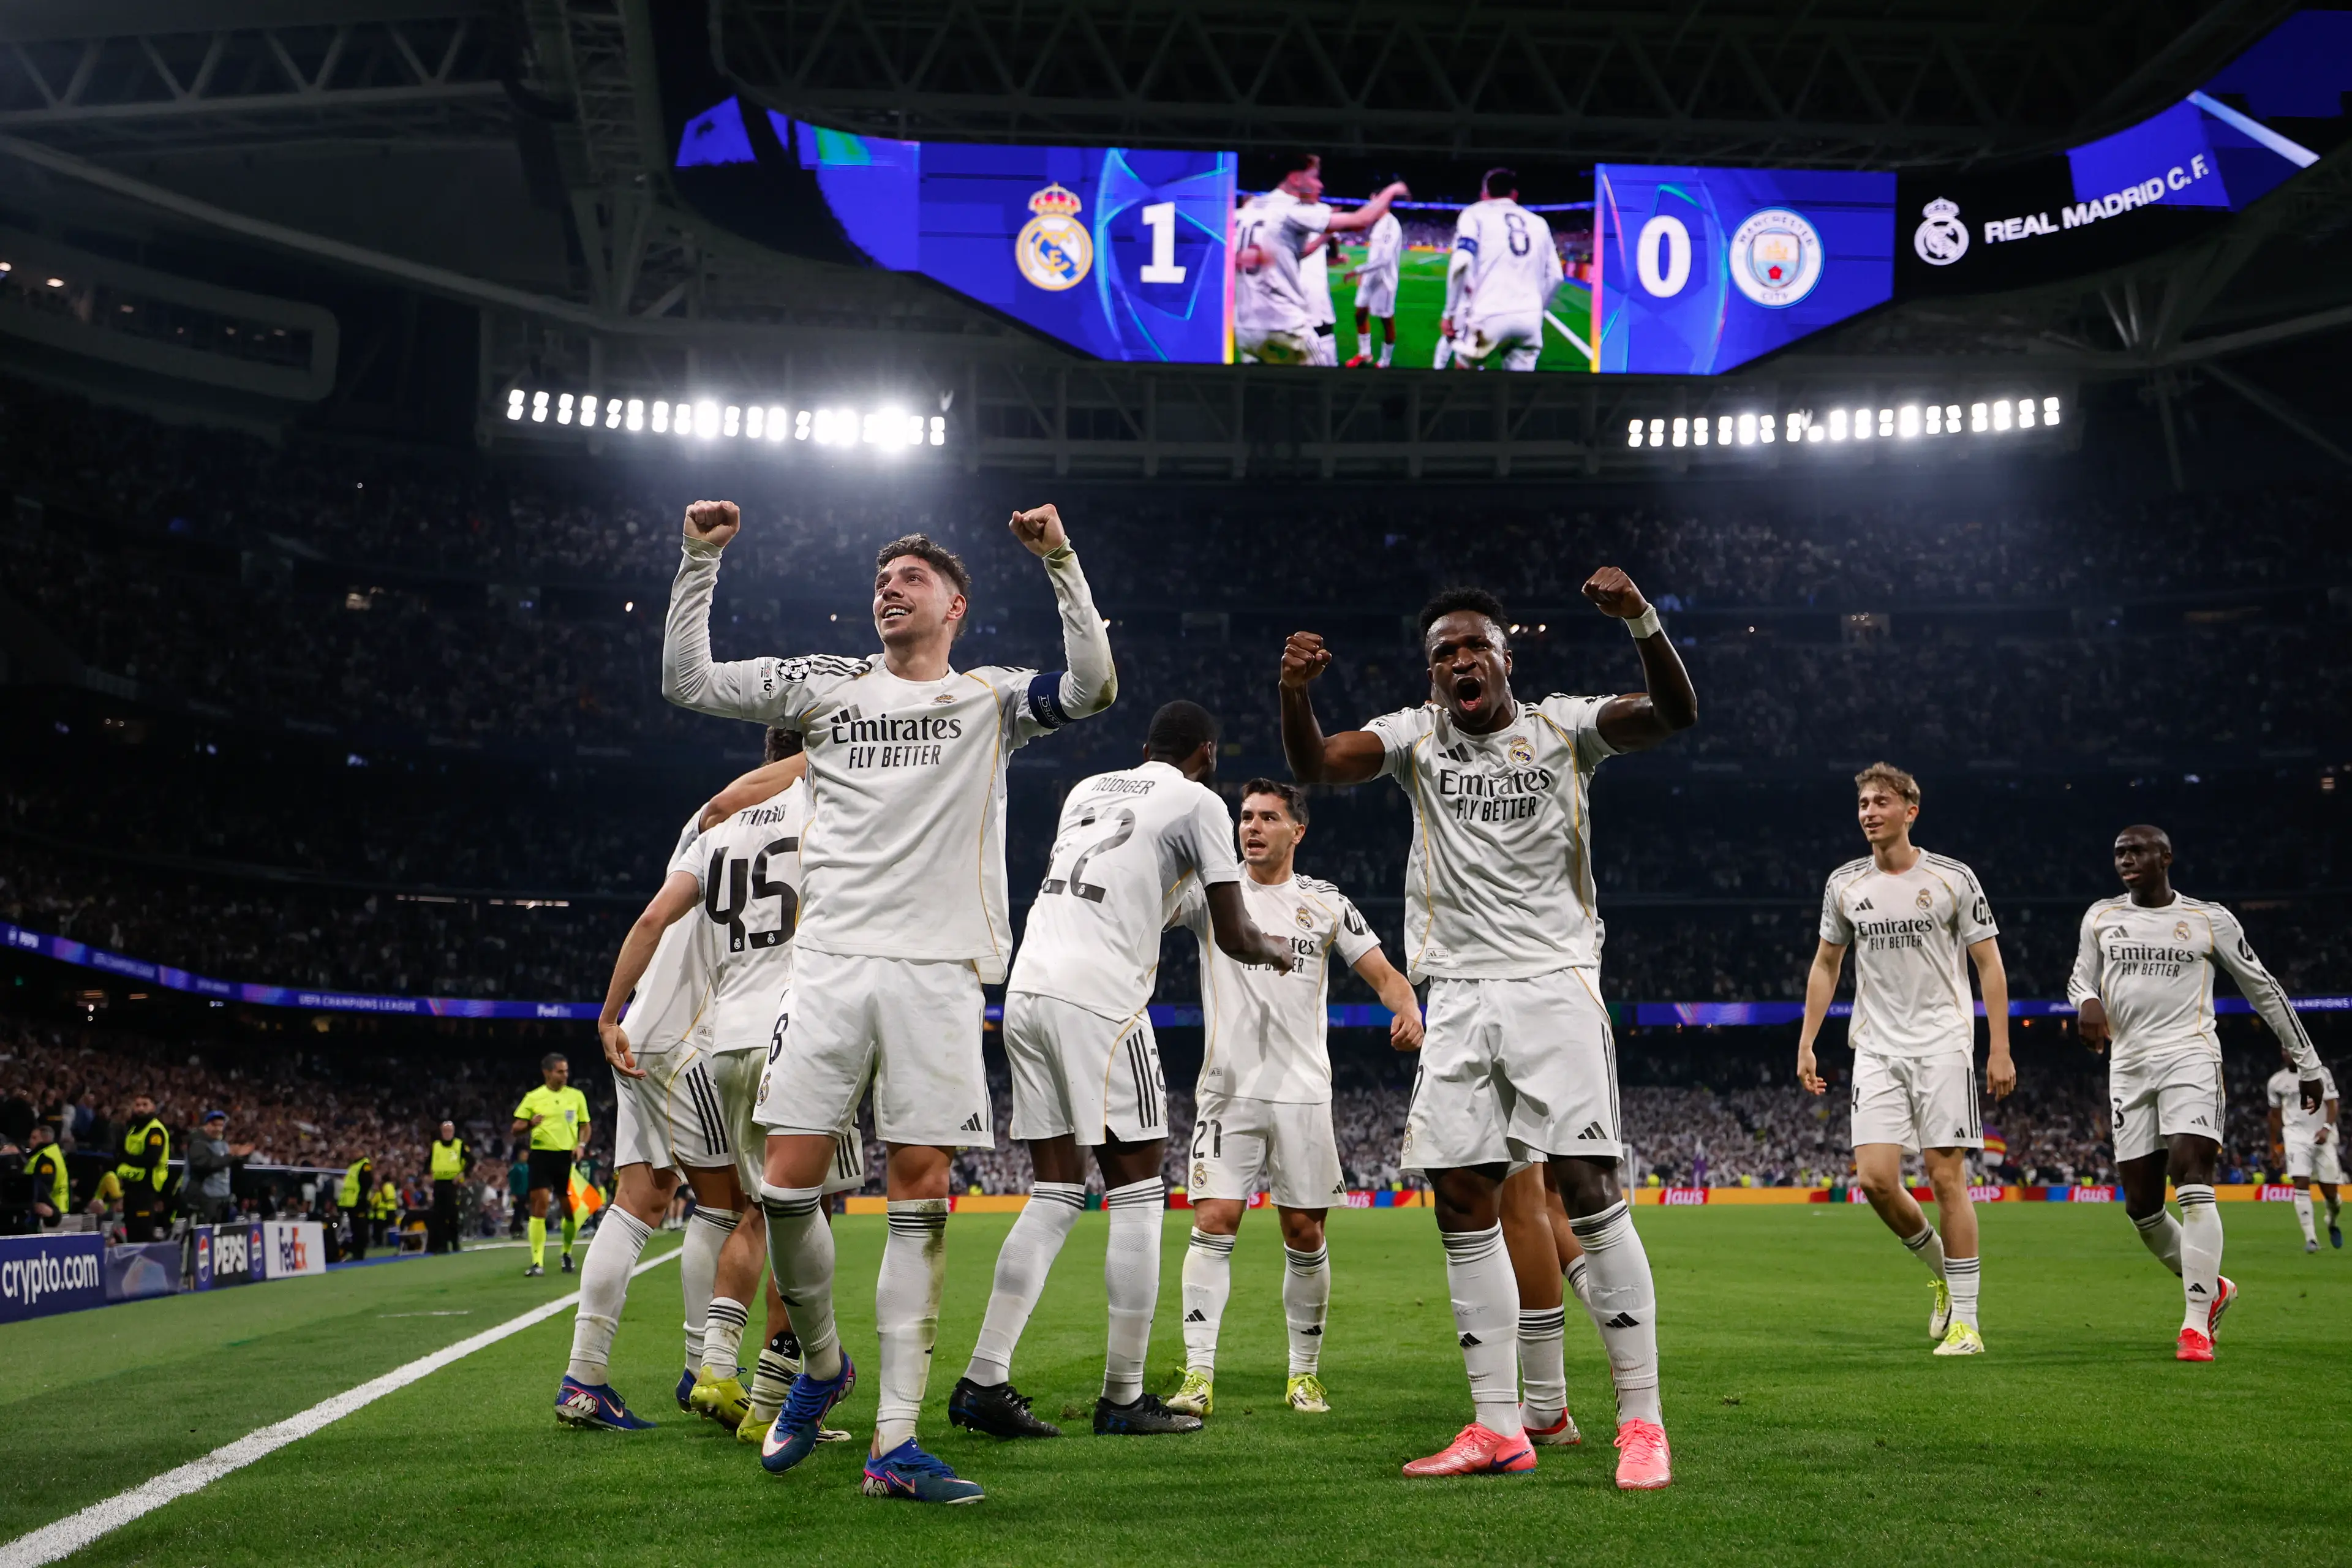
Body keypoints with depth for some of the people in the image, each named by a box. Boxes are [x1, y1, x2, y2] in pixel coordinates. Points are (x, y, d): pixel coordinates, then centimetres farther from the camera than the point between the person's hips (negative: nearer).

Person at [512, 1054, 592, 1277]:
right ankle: (538, 1263, -10)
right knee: (539, 1205, -12)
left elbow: (585, 1125, 14)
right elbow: (516, 1130, 3)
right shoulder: (533, 1098, 3)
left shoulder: (576, 1096, 7)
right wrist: (530, 1124, -19)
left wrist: (581, 1144, -5)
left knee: (570, 1208, 4)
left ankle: (567, 1254, 28)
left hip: (567, 1157, 2)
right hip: (541, 1155, -2)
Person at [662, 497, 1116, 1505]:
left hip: (937, 968, -1)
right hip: (832, 959, 2)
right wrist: (701, 561, 9)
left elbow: (1093, 687, -5)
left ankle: (894, 1444, 0)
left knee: (920, 1194, -4)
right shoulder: (825, 685, 16)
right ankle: (821, 1364, 22)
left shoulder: (991, 697, 11)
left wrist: (1061, 565, -10)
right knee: (789, 1182, -5)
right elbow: (687, 681, 15)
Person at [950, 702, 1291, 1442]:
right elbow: (1234, 937, 5)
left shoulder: (1086, 790, 23)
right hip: (1098, 998, -7)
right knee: (1137, 1193, 3)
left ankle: (983, 1382, 6)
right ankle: (1124, 1398, 6)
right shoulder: (1197, 802, 5)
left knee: (1054, 1195, 11)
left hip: (1026, 988, 7)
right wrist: (1276, 949, 27)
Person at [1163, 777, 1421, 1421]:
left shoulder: (1326, 903, 7)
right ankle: (1198, 1376, -7)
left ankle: (1305, 1374, 19)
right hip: (1227, 1089, -1)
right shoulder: (1211, 890, 5)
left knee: (1305, 1235, 5)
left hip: (1302, 1090, 1)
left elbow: (1383, 973, 5)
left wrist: (1407, 1011, -17)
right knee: (1213, 1225, -10)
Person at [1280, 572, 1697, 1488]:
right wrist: (1294, 690, -26)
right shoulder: (1417, 735, 9)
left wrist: (1641, 622, -29)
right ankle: (1498, 1429, 10)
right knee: (1461, 1205, 2)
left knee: (1589, 1193, -11)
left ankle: (1642, 1424, -4)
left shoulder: (1561, 727, 4)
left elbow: (1677, 714, -11)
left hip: (1554, 983, -3)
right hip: (1458, 995, 3)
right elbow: (1314, 767, -6)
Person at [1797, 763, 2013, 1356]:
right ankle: (1938, 1267, 20)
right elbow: (1825, 965, 18)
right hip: (1876, 1051, 3)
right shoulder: (1844, 884, 8)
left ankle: (1965, 1319, 3)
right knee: (1875, 1179, -8)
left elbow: (1989, 964, 1)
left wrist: (2000, 1050, -5)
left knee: (1947, 1177, -6)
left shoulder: (1953, 879, -1)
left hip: (1943, 1046, -3)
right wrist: (1806, 1044, 13)